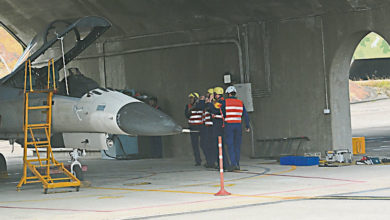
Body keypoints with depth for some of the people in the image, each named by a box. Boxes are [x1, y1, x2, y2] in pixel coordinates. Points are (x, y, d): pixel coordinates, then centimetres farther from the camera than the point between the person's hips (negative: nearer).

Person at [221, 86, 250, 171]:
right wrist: (247, 126, 11)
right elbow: (245, 115, 6)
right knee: (237, 146, 12)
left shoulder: (225, 102, -4)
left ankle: (233, 164, -13)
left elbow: (222, 113, 0)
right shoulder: (240, 103, 6)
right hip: (238, 125, 3)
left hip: (229, 125, -3)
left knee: (230, 146, -1)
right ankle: (237, 164, 15)